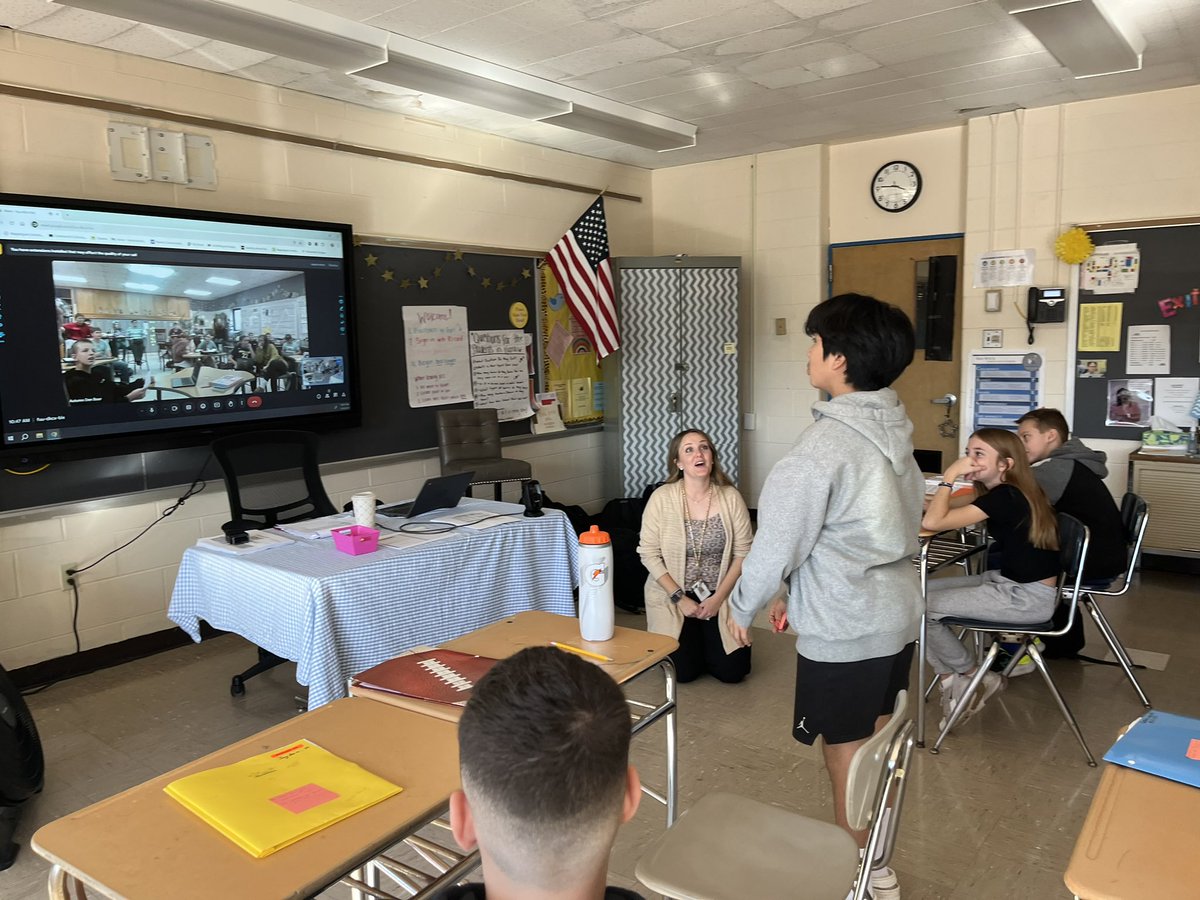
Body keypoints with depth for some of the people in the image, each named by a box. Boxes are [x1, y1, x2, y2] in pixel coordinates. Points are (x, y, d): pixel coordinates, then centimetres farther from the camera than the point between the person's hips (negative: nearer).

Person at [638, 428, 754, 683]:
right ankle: (691, 640, 28)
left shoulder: (731, 497, -10)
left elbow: (743, 553, -6)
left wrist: (718, 598, -11)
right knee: (683, 672, -7)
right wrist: (680, 598, -14)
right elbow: (649, 554, -10)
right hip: (673, 596, -1)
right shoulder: (661, 498, -14)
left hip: (720, 596, 1)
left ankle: (706, 640, 30)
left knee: (731, 672, -3)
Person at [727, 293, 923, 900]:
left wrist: (743, 606, 2)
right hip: (896, 612, 9)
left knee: (846, 760, 10)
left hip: (844, 628, -9)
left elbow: (777, 543, -17)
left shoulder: (823, 447, -25)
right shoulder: (893, 431, 3)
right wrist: (795, 594, 18)